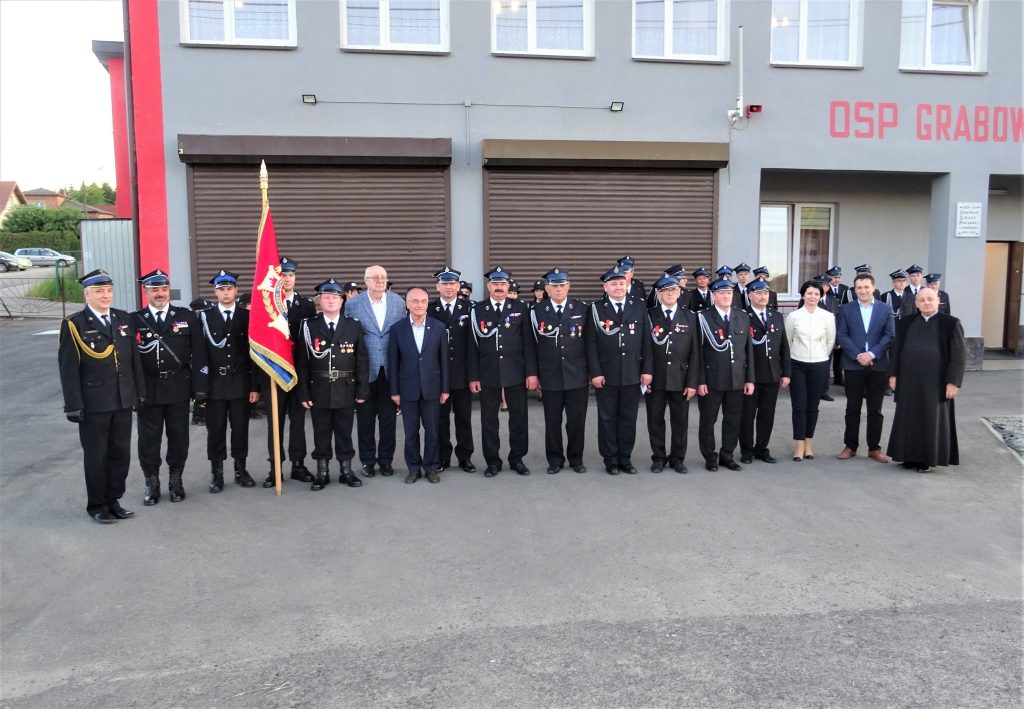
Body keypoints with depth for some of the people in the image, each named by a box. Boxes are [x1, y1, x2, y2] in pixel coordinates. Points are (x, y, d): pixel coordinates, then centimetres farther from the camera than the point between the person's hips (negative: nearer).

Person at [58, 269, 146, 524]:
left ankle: (113, 500, 24)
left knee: (120, 454, 10)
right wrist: (74, 405, -11)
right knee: (96, 456, 7)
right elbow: (68, 368, -8)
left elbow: (134, 359, 10)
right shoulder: (74, 324, -6)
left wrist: (140, 392, 8)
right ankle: (97, 505, 21)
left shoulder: (124, 319, 8)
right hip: (94, 404, -4)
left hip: (124, 401, 4)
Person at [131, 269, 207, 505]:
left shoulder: (186, 317, 3)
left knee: (179, 437, 8)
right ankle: (152, 484, 22)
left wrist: (199, 389, -4)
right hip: (148, 390, 0)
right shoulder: (135, 320, 3)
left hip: (178, 388, 0)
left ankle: (175, 481, 24)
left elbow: (198, 355, 1)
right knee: (149, 439, 7)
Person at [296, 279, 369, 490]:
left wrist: (362, 390, -2)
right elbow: (301, 362, -1)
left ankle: (346, 470, 23)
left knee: (344, 432, 11)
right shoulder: (308, 326, -1)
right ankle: (322, 473, 20)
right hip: (319, 391, 0)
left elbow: (362, 360, 2)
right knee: (321, 433, 8)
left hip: (346, 391, 1)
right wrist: (303, 393, -6)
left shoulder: (354, 326, 2)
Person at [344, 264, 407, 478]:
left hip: (390, 370, 2)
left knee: (388, 418, 8)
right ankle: (367, 460, 20)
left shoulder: (398, 302, 4)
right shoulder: (353, 304, -2)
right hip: (365, 370, -2)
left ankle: (386, 459, 21)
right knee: (365, 419, 7)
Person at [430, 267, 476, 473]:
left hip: (462, 374, 1)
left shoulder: (468, 308, 2)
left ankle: (464, 456, 21)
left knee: (464, 417, 9)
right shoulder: (429, 310, 0)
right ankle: (442, 458, 19)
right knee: (440, 419, 8)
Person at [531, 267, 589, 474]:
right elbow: (533, 344, 2)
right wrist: (533, 374, 0)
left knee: (577, 420, 7)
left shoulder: (582, 308, 3)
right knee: (552, 421, 8)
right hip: (550, 376, 0)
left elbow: (590, 342, 5)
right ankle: (555, 459, 22)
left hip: (578, 376, 0)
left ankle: (576, 458, 23)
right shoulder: (537, 311, 1)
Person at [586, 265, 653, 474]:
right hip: (606, 375, -1)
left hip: (632, 374, 2)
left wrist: (647, 369, -2)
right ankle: (610, 460, 18)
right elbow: (591, 343, -3)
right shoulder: (596, 308, -1)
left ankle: (625, 458, 21)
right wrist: (595, 372, -9)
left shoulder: (640, 306, 4)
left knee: (628, 418, 10)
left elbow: (647, 340, 3)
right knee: (607, 418, 7)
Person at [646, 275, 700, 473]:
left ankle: (677, 458, 22)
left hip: (680, 379, 1)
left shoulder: (690, 317, 4)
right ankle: (658, 458, 21)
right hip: (655, 379, -1)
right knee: (655, 420, 7)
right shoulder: (649, 316, 1)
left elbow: (695, 352, 1)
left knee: (680, 421, 8)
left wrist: (692, 382, -4)